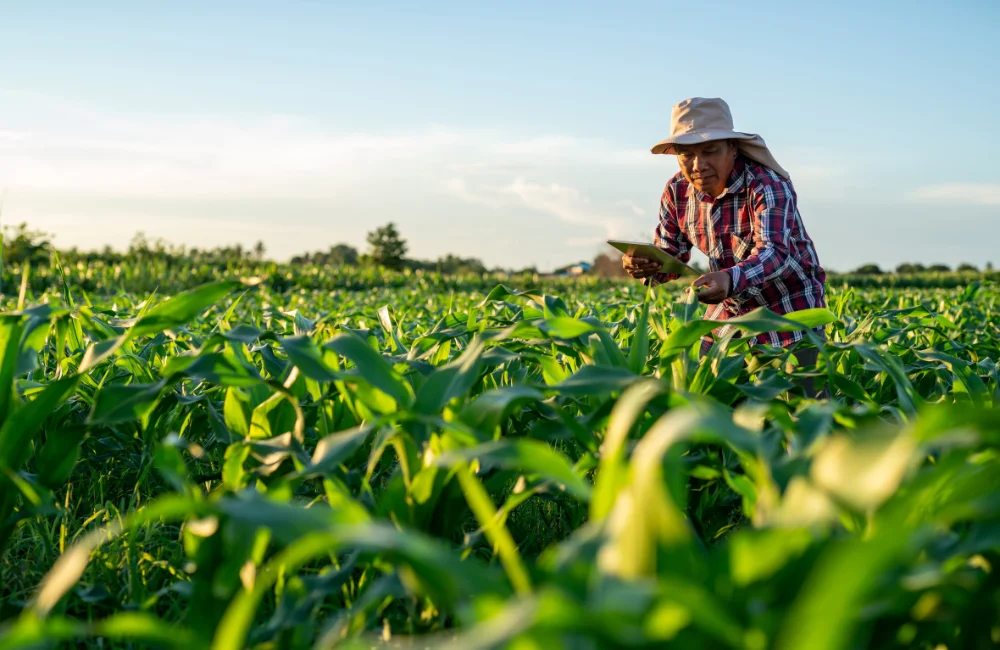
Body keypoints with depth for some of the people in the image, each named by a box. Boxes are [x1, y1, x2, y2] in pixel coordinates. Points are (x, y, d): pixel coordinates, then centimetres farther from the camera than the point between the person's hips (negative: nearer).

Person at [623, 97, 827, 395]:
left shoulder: (766, 185, -24)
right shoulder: (678, 191, -7)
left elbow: (774, 252, -38)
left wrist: (731, 280, -58)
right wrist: (645, 266, -28)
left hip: (790, 312, -5)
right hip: (729, 311, 5)